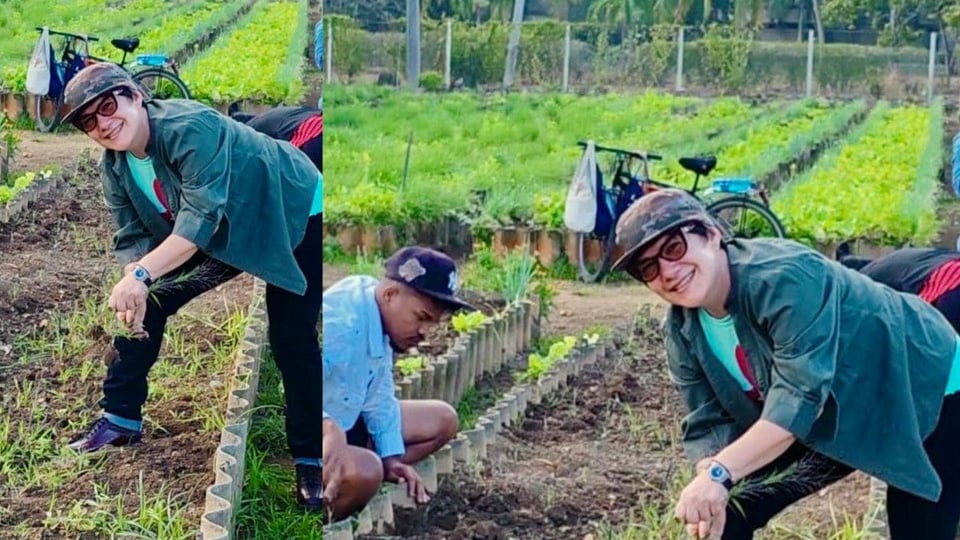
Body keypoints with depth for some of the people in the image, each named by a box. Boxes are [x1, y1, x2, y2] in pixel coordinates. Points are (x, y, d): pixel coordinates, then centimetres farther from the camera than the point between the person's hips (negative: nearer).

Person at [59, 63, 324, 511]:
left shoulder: (189, 127, -35)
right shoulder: (115, 168, -9)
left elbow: (203, 215, -43)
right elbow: (132, 237, -11)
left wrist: (142, 274, -52)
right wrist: (134, 280, -33)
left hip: (296, 218, -7)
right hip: (223, 233, 8)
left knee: (291, 339, -13)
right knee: (148, 303, -1)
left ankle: (310, 458, 2)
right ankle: (121, 418, 12)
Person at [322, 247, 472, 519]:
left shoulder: (380, 322, 1)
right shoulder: (340, 323, -29)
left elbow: (378, 397, 7)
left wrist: (392, 458, -1)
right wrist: (329, 431, -55)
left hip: (344, 424, 11)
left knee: (442, 419, 12)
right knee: (364, 470, -40)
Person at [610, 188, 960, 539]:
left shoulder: (783, 278, -35)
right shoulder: (681, 331, -11)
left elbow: (800, 393, -41)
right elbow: (708, 422, -11)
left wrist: (720, 474, -49)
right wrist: (708, 481, -32)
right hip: (832, 419, 7)